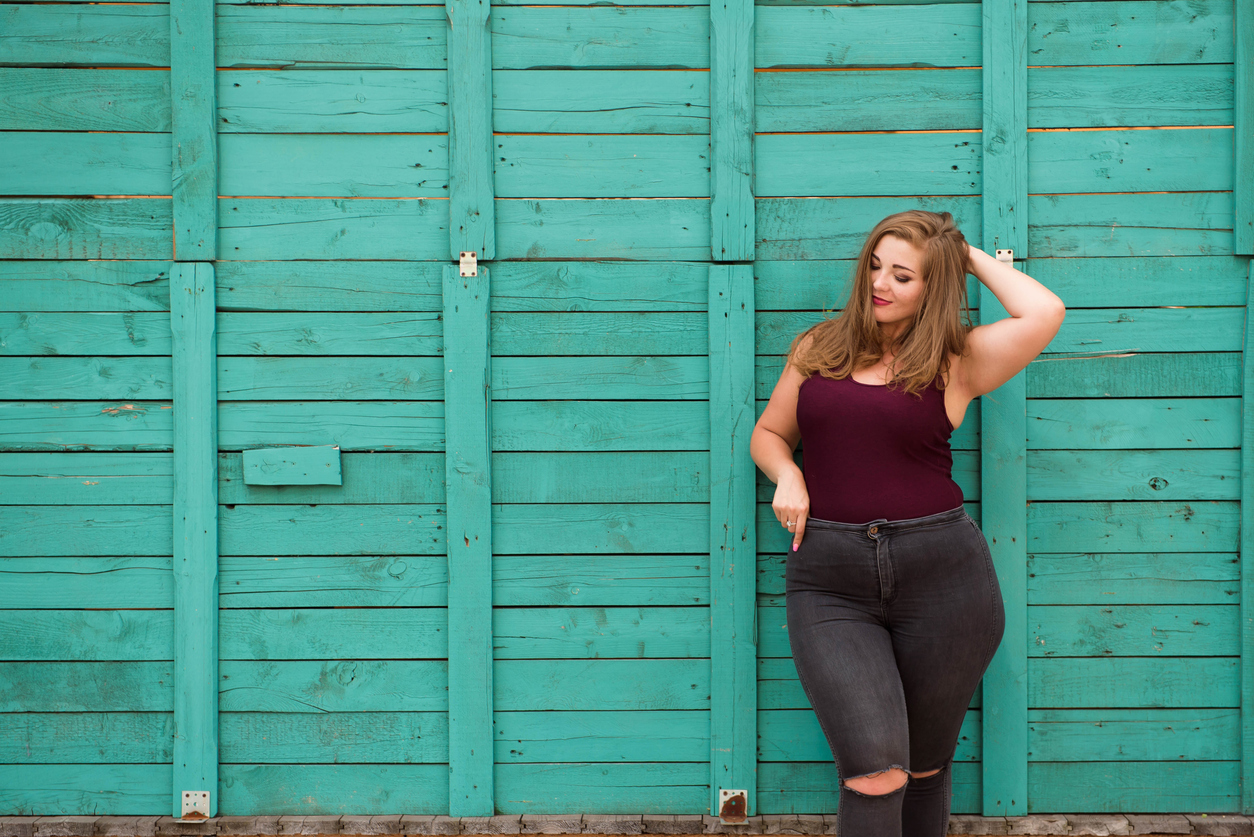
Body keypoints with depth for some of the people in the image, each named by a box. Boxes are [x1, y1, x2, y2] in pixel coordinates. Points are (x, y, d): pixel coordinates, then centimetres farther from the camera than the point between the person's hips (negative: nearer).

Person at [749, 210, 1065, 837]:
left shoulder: (958, 360, 4)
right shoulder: (816, 348, 12)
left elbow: (1044, 312, -12)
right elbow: (768, 434, 22)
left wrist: (972, 257, 4)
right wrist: (786, 475, 0)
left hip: (940, 574, 0)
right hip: (830, 583, 0)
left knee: (923, 768, 12)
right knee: (874, 770, -15)